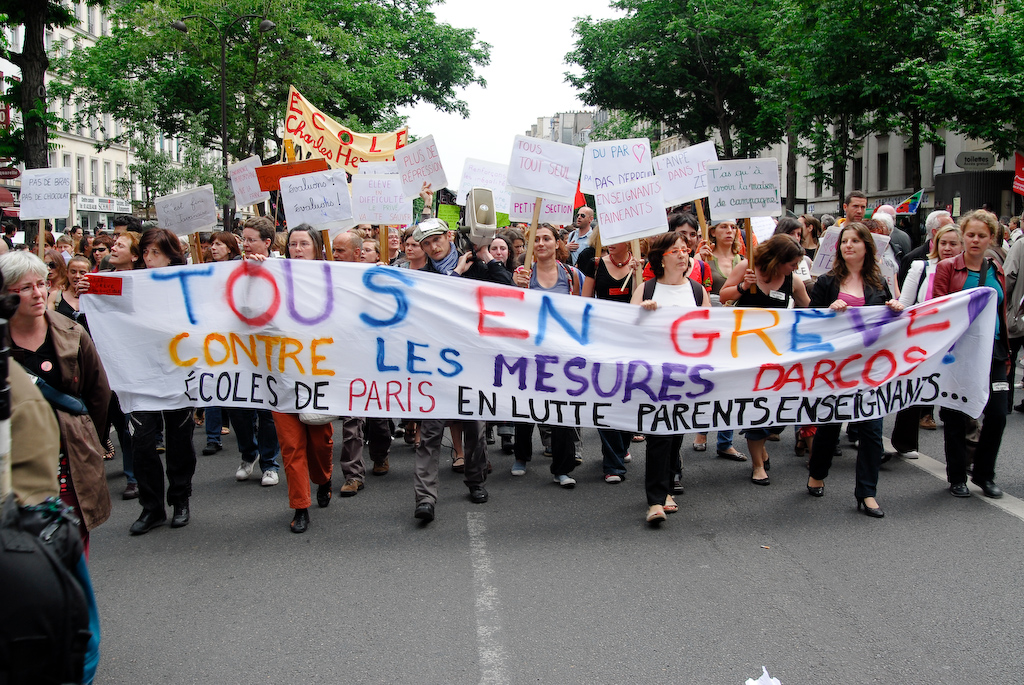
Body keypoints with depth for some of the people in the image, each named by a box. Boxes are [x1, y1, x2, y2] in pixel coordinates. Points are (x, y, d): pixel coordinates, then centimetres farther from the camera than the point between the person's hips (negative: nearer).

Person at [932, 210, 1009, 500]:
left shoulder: (996, 271, 11)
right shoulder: (947, 267, -3)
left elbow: (1002, 313, 15)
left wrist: (1005, 353, 13)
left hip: (992, 350, 4)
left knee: (997, 414, 0)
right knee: (956, 416, 4)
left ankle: (984, 474, 19)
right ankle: (957, 477, 19)